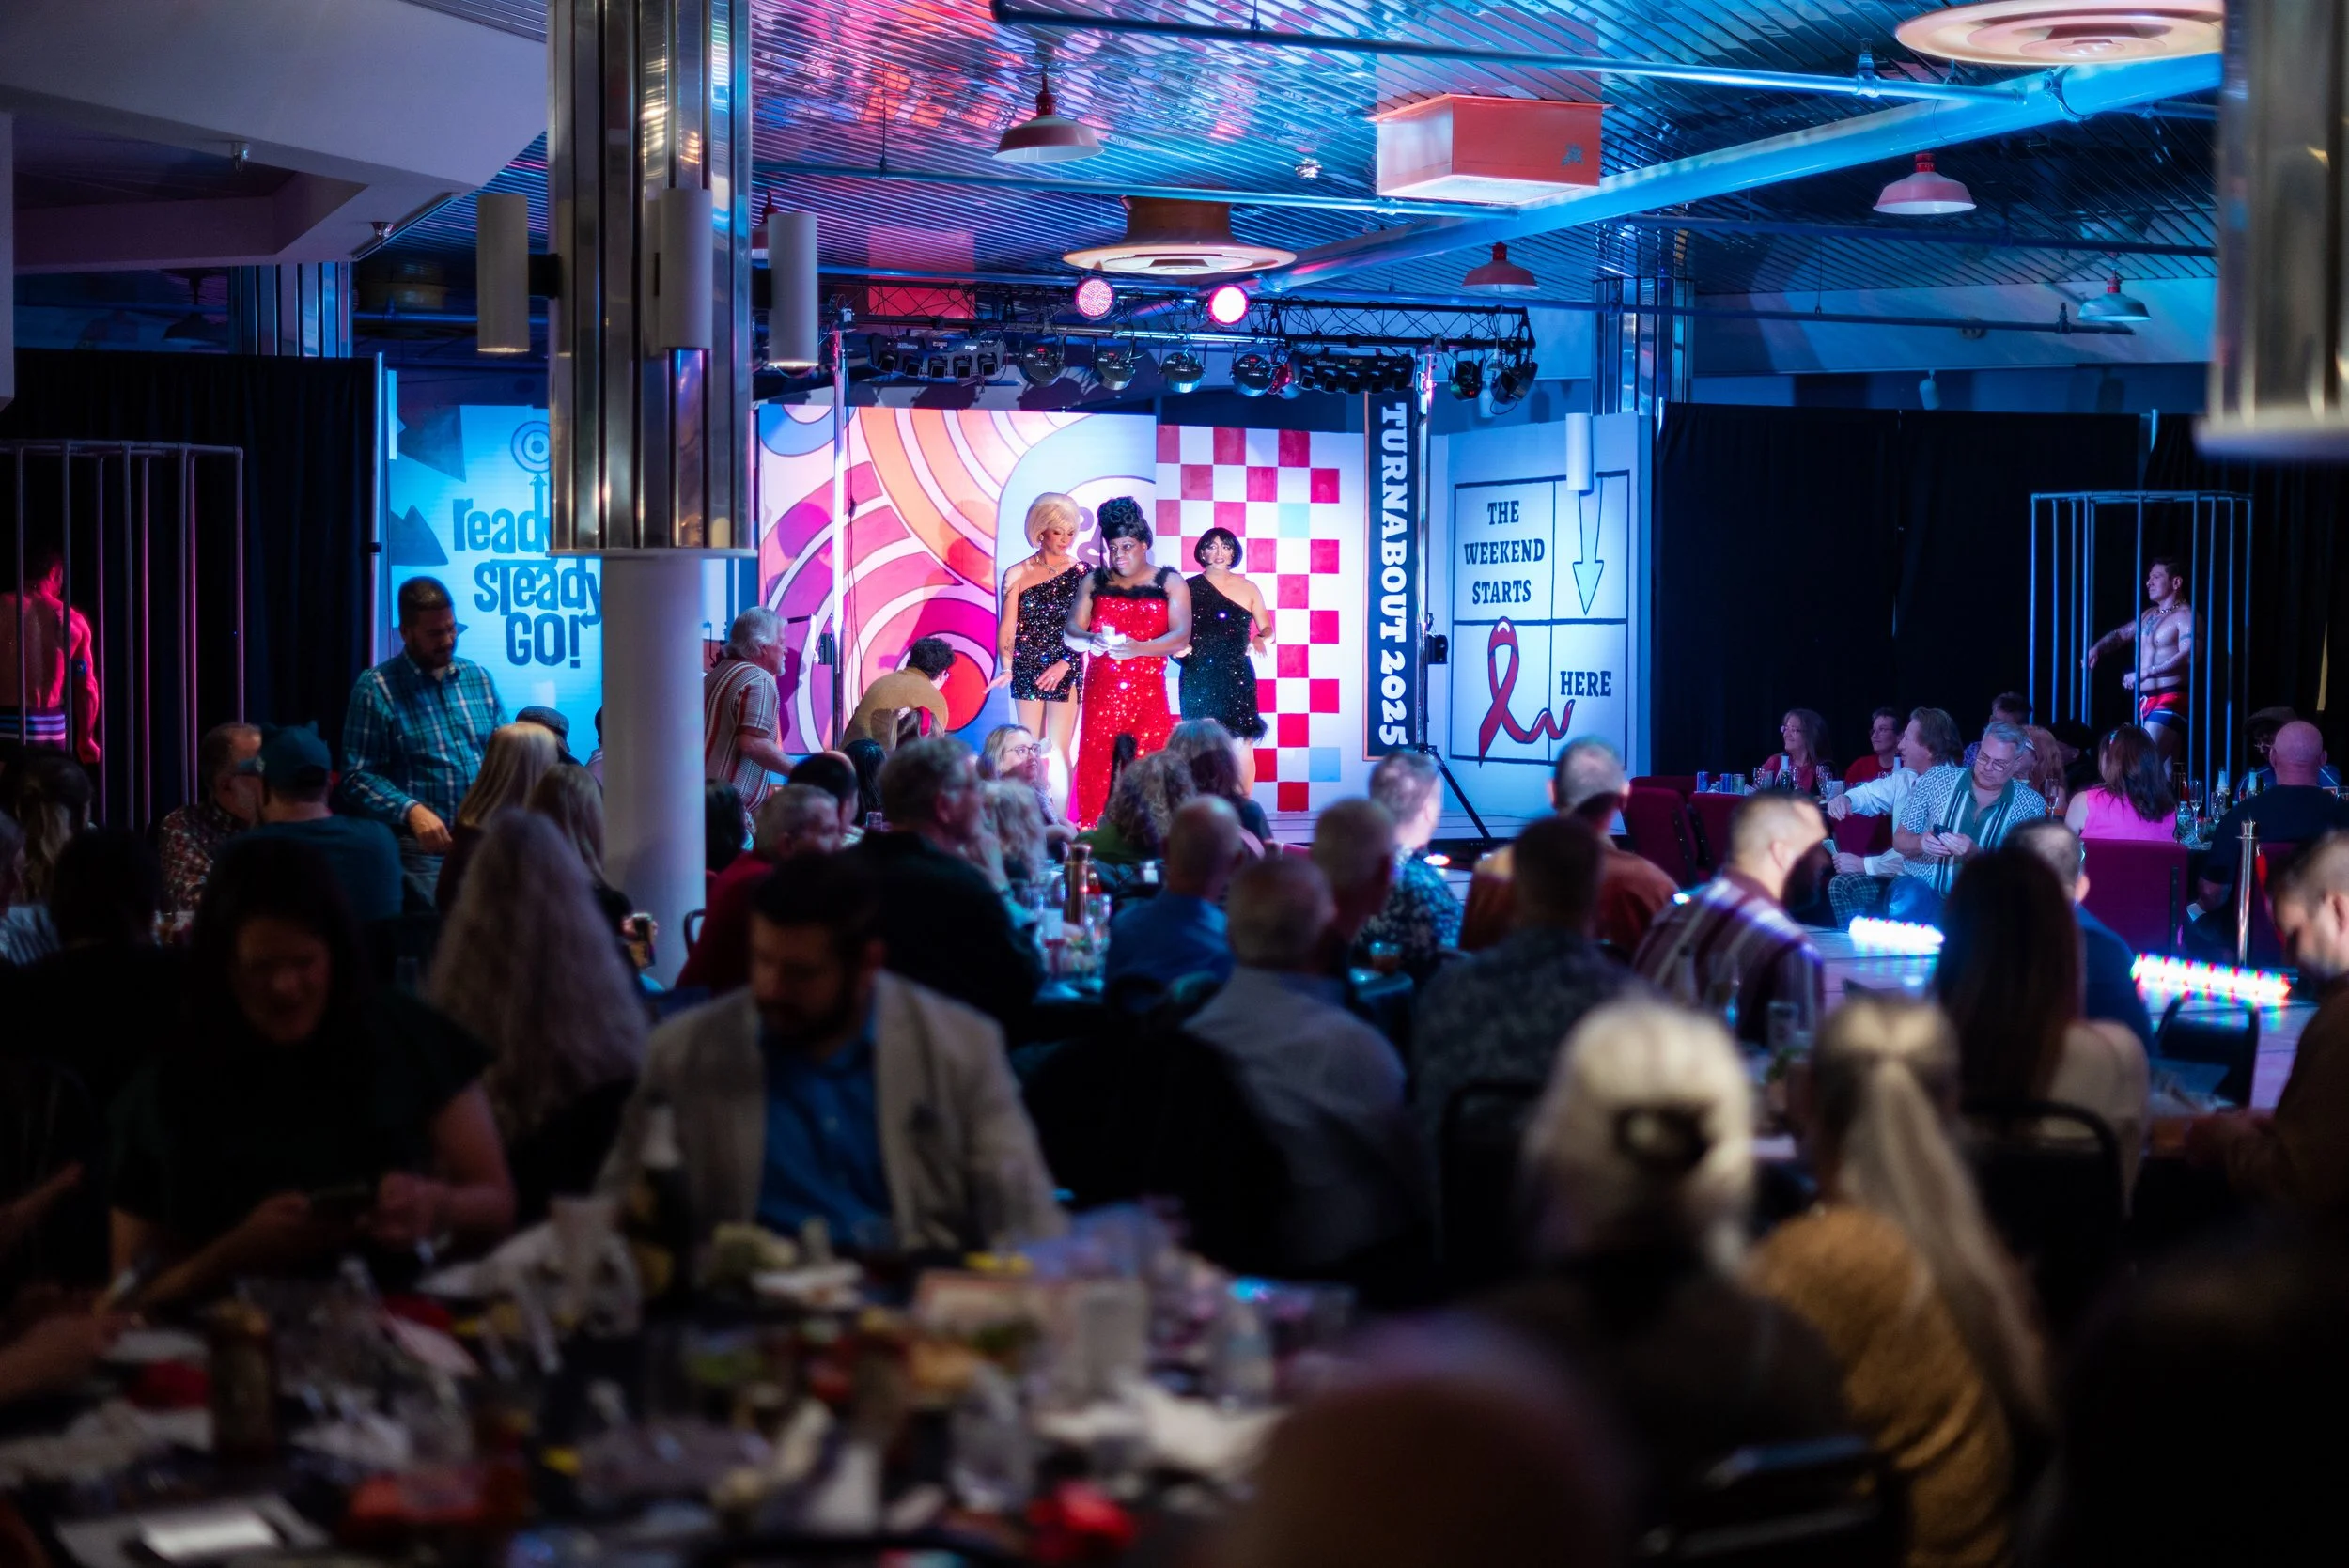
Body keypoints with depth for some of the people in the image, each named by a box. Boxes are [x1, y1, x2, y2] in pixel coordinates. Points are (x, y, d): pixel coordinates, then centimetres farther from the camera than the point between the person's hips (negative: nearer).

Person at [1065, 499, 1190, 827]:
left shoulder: (1170, 583, 4)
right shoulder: (1094, 582, 12)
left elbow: (1181, 636, -7)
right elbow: (1071, 629, 4)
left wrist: (1138, 648, -23)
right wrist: (1091, 640, -19)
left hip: (1148, 693, -2)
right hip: (1100, 692, 2)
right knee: (1096, 769, -4)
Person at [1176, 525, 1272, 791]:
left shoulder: (1247, 589, 10)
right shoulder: (1189, 588, 5)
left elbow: (1267, 629, 12)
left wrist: (1262, 640, -9)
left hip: (1238, 678, 1)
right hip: (1199, 680, -1)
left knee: (1242, 745, -5)